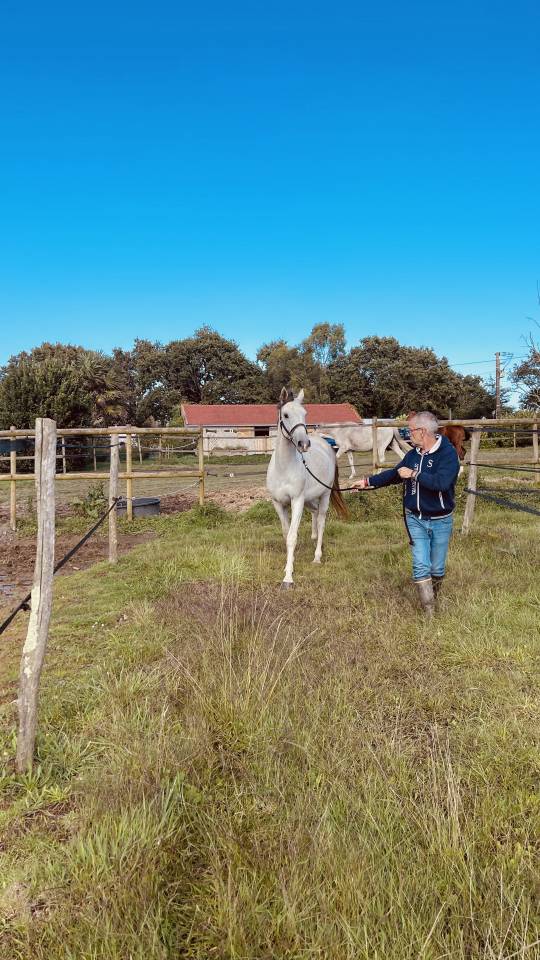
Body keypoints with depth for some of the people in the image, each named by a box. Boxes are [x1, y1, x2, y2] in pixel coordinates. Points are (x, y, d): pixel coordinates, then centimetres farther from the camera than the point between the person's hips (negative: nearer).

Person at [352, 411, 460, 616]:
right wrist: (368, 481, 17)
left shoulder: (448, 453, -15)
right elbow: (394, 474, 17)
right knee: (421, 564, -4)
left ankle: (433, 596, 38)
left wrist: (414, 474, -24)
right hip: (415, 519, 4)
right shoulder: (412, 455, 4)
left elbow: (441, 482, -30)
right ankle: (428, 611, 2)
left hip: (440, 521, -4)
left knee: (437, 567, 11)